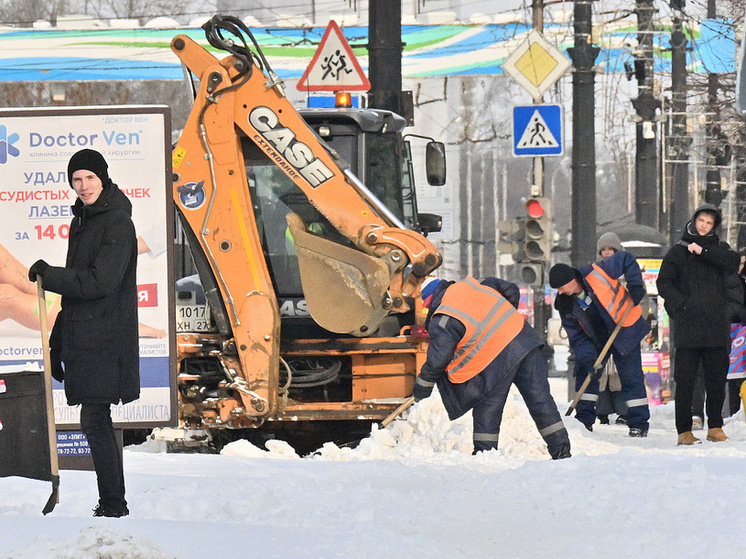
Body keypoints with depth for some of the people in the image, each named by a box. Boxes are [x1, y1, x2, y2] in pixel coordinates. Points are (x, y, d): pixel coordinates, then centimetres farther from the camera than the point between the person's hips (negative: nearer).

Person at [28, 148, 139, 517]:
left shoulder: (117, 223, -11)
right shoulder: (82, 221, 18)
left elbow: (99, 282, -19)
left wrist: (48, 276, -12)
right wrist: (58, 341, 21)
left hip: (106, 337, -9)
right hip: (83, 335, 9)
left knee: (94, 421, -12)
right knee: (97, 421, 11)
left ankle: (113, 505, -9)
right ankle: (112, 504, 16)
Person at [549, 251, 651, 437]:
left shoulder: (597, 273, -27)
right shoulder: (565, 304, -13)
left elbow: (627, 260, -14)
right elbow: (576, 335, -11)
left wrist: (635, 285, -22)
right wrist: (588, 358, -23)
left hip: (624, 330, -5)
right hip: (595, 339, 5)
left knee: (631, 377, -3)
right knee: (585, 374, 0)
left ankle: (639, 424, 3)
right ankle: (584, 421, 9)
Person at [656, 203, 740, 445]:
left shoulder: (718, 248, 14)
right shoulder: (678, 251, 8)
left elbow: (733, 263, -7)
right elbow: (664, 283, 4)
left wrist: (703, 251, -13)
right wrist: (682, 304, -10)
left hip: (716, 325, 2)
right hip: (687, 325, -2)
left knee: (717, 378, 4)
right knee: (685, 380, -4)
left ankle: (715, 427, 14)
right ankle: (684, 431, -2)